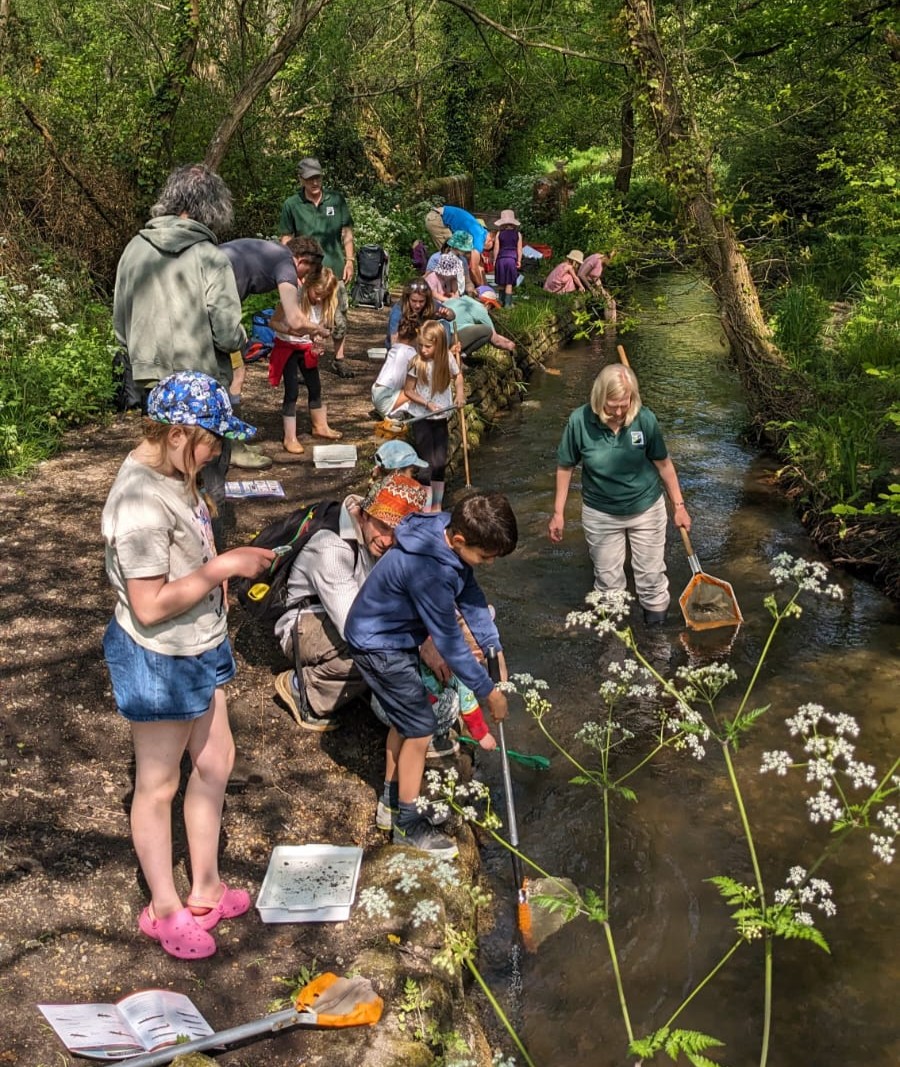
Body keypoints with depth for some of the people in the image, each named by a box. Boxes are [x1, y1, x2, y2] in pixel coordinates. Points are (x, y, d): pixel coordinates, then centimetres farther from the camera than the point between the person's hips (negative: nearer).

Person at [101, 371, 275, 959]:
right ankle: (164, 909, 33)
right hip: (158, 662, -9)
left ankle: (206, 890, 39)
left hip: (198, 650, 9)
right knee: (159, 786, 11)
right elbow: (150, 605, -29)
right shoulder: (142, 502, -29)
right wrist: (223, 567, -24)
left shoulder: (172, 473, 0)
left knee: (216, 761, 20)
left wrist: (229, 562, 4)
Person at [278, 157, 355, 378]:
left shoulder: (336, 199, 3)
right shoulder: (291, 205, -1)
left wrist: (349, 260, 1)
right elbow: (286, 239, 3)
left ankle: (339, 359, 22)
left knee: (339, 317, 8)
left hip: (335, 268, 2)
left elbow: (347, 232, 8)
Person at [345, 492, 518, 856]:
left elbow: (471, 597, 2)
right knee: (420, 728, -3)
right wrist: (488, 692, -19)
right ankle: (408, 824, 12)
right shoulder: (429, 570, -37)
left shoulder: (451, 540, -10)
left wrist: (495, 651, -3)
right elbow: (449, 642, -29)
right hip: (378, 647, -9)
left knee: (406, 718, 20)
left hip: (396, 636, 9)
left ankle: (392, 799, 38)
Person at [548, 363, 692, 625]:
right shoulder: (579, 420, -21)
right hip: (600, 515, 0)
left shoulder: (644, 418, -20)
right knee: (607, 578, 15)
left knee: (651, 574, 14)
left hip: (646, 509, 0)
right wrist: (558, 512, -3)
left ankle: (657, 622, 36)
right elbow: (565, 467, -7)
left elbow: (663, 464, -6)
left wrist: (679, 505, 0)